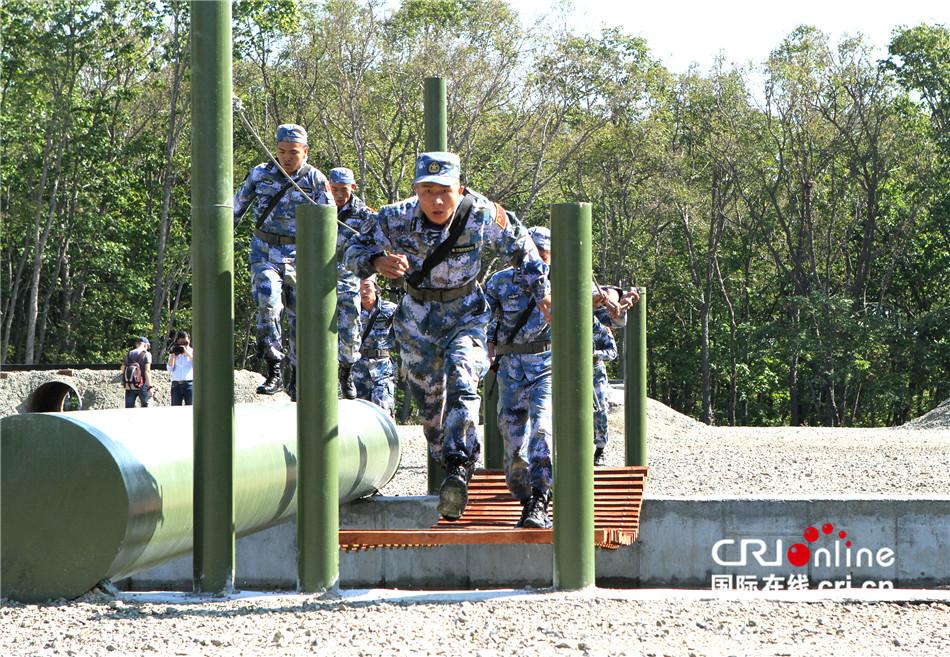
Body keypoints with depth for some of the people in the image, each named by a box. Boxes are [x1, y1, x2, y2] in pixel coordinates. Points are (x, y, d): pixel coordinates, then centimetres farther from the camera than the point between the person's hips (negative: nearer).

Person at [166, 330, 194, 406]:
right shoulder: (175, 353, 16)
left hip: (189, 384, -2)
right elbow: (170, 369, 7)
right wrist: (173, 354, -1)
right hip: (176, 384, 2)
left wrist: (187, 353, -10)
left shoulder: (192, 352, 11)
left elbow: (196, 365, -7)